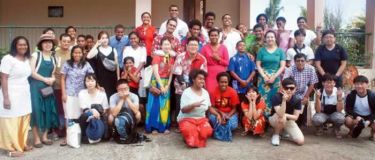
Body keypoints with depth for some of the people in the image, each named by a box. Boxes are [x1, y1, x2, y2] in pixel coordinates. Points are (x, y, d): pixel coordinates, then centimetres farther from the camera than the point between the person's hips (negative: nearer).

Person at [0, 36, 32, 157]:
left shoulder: (27, 59, 11)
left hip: (24, 95, 7)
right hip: (11, 95, -7)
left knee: (24, 120, 11)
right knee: (11, 121, 0)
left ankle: (22, 143, 25)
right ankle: (12, 148, 10)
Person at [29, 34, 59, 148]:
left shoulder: (53, 58, 14)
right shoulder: (36, 55, -2)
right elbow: (32, 72, -10)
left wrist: (52, 79, -3)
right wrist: (45, 79, -14)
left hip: (48, 88, 5)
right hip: (36, 87, -5)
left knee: (48, 111, 6)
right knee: (36, 111, -6)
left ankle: (44, 136, 17)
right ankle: (36, 138, 1)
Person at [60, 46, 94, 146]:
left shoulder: (86, 65, 2)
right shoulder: (67, 64, 0)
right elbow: (63, 79, 2)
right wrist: (63, 93, -4)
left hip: (81, 94, 1)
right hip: (69, 94, -1)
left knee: (80, 115, 5)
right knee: (69, 115, 2)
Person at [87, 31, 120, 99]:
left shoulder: (113, 50, 7)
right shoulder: (97, 50, 0)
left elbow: (117, 64, 8)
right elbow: (88, 56, -21)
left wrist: (118, 78, 5)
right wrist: (96, 45, -15)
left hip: (112, 78, 2)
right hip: (101, 78, -2)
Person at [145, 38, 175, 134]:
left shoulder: (171, 58, 8)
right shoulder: (157, 56, -6)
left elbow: (171, 73, 5)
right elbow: (155, 72, -12)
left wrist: (167, 85, -7)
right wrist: (161, 86, -16)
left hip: (167, 83, 4)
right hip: (157, 82, -4)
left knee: (165, 105, 7)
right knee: (155, 104, -2)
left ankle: (165, 126, 13)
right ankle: (154, 127, 4)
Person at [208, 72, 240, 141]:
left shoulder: (233, 92, -13)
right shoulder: (214, 91, -13)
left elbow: (234, 108, -7)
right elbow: (211, 107, -10)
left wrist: (227, 116, -23)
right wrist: (218, 115, -27)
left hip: (230, 113, 0)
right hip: (217, 112, 0)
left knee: (233, 125, -29)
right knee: (212, 118, -34)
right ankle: (219, 133, -8)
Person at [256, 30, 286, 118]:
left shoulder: (280, 51, 6)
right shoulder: (262, 50, 6)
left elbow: (282, 66, 1)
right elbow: (258, 65, 2)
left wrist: (274, 76, -10)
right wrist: (264, 76, -10)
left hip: (275, 78, 0)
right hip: (263, 78, 0)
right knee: (263, 98, -5)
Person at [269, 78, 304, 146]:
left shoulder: (297, 100, -16)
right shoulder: (276, 97, -26)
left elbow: (295, 117, -12)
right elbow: (280, 114, -38)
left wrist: (285, 115, -26)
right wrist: (284, 100, -48)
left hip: (289, 121, 3)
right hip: (274, 119, -3)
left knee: (301, 141, -13)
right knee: (282, 117, -40)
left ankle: (284, 131, 15)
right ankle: (276, 135, -11)